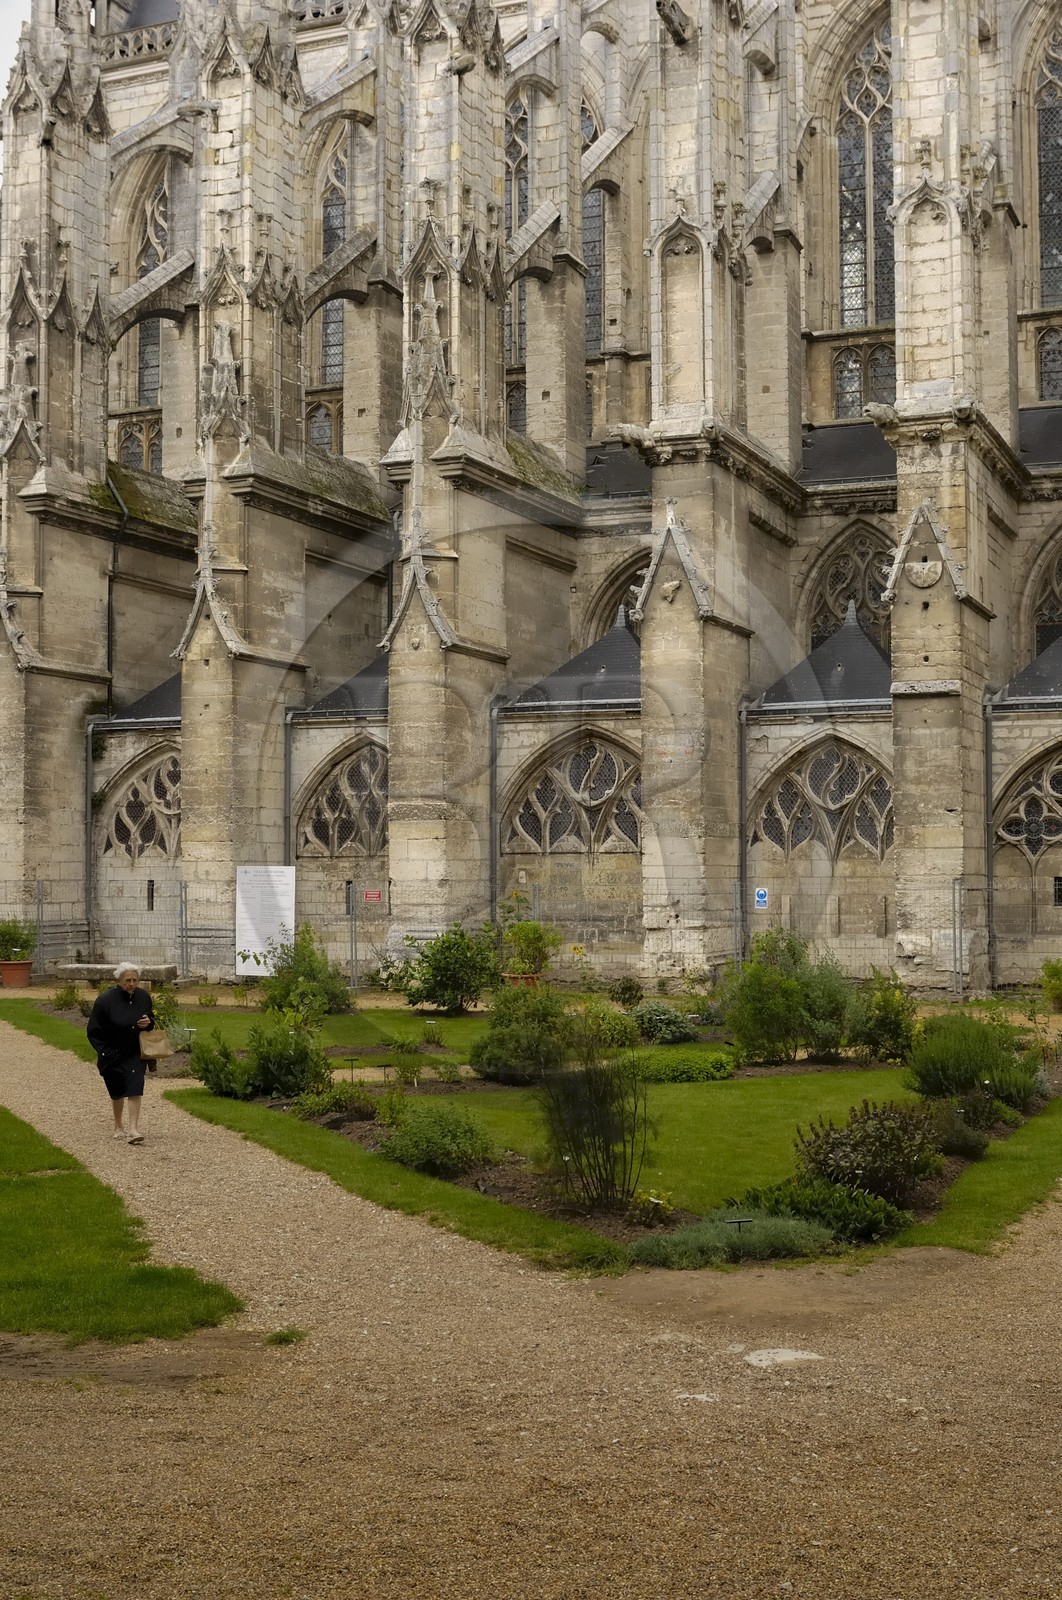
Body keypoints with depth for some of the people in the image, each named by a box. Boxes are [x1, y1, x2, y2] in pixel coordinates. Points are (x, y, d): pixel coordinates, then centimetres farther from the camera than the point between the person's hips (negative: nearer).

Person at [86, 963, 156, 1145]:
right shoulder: (105, 1000, -16)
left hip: (135, 1054, 2)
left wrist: (149, 1023, -11)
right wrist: (105, 1052, -18)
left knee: (135, 1090, -11)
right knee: (117, 1093, 12)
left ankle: (132, 1129, -11)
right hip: (113, 1054, -2)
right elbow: (93, 1031, -11)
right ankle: (118, 1127, 32)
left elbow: (151, 1019, 13)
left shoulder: (143, 997, -4)